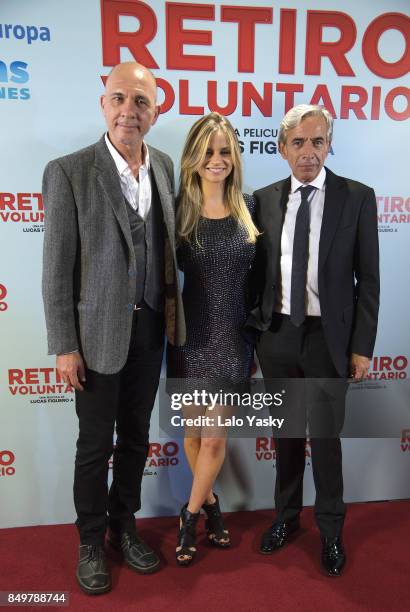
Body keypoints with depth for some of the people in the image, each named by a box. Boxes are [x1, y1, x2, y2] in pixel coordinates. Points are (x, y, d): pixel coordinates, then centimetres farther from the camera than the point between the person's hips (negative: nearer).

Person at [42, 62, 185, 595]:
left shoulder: (164, 166, 4)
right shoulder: (68, 172, -11)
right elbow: (57, 269, -11)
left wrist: (170, 315, 6)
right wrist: (64, 346, -11)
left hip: (151, 328, 5)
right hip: (99, 331, -4)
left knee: (136, 437, 18)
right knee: (95, 444, 11)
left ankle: (124, 525, 40)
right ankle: (91, 541, 35)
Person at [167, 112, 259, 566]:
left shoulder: (248, 208, 0)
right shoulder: (178, 209, -6)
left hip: (234, 335, 1)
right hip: (191, 334, 0)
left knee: (215, 437, 5)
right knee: (194, 431, 14)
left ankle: (191, 514, 30)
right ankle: (210, 503, 40)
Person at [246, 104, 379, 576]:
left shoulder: (357, 198, -3)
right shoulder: (265, 199, 3)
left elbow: (368, 280, -4)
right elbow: (258, 270, 7)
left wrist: (362, 346, -6)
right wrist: (255, 328, 4)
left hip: (328, 337, -2)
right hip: (277, 335, 3)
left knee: (326, 437, 10)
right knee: (285, 433, 17)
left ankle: (330, 530, 33)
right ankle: (286, 516, 39)